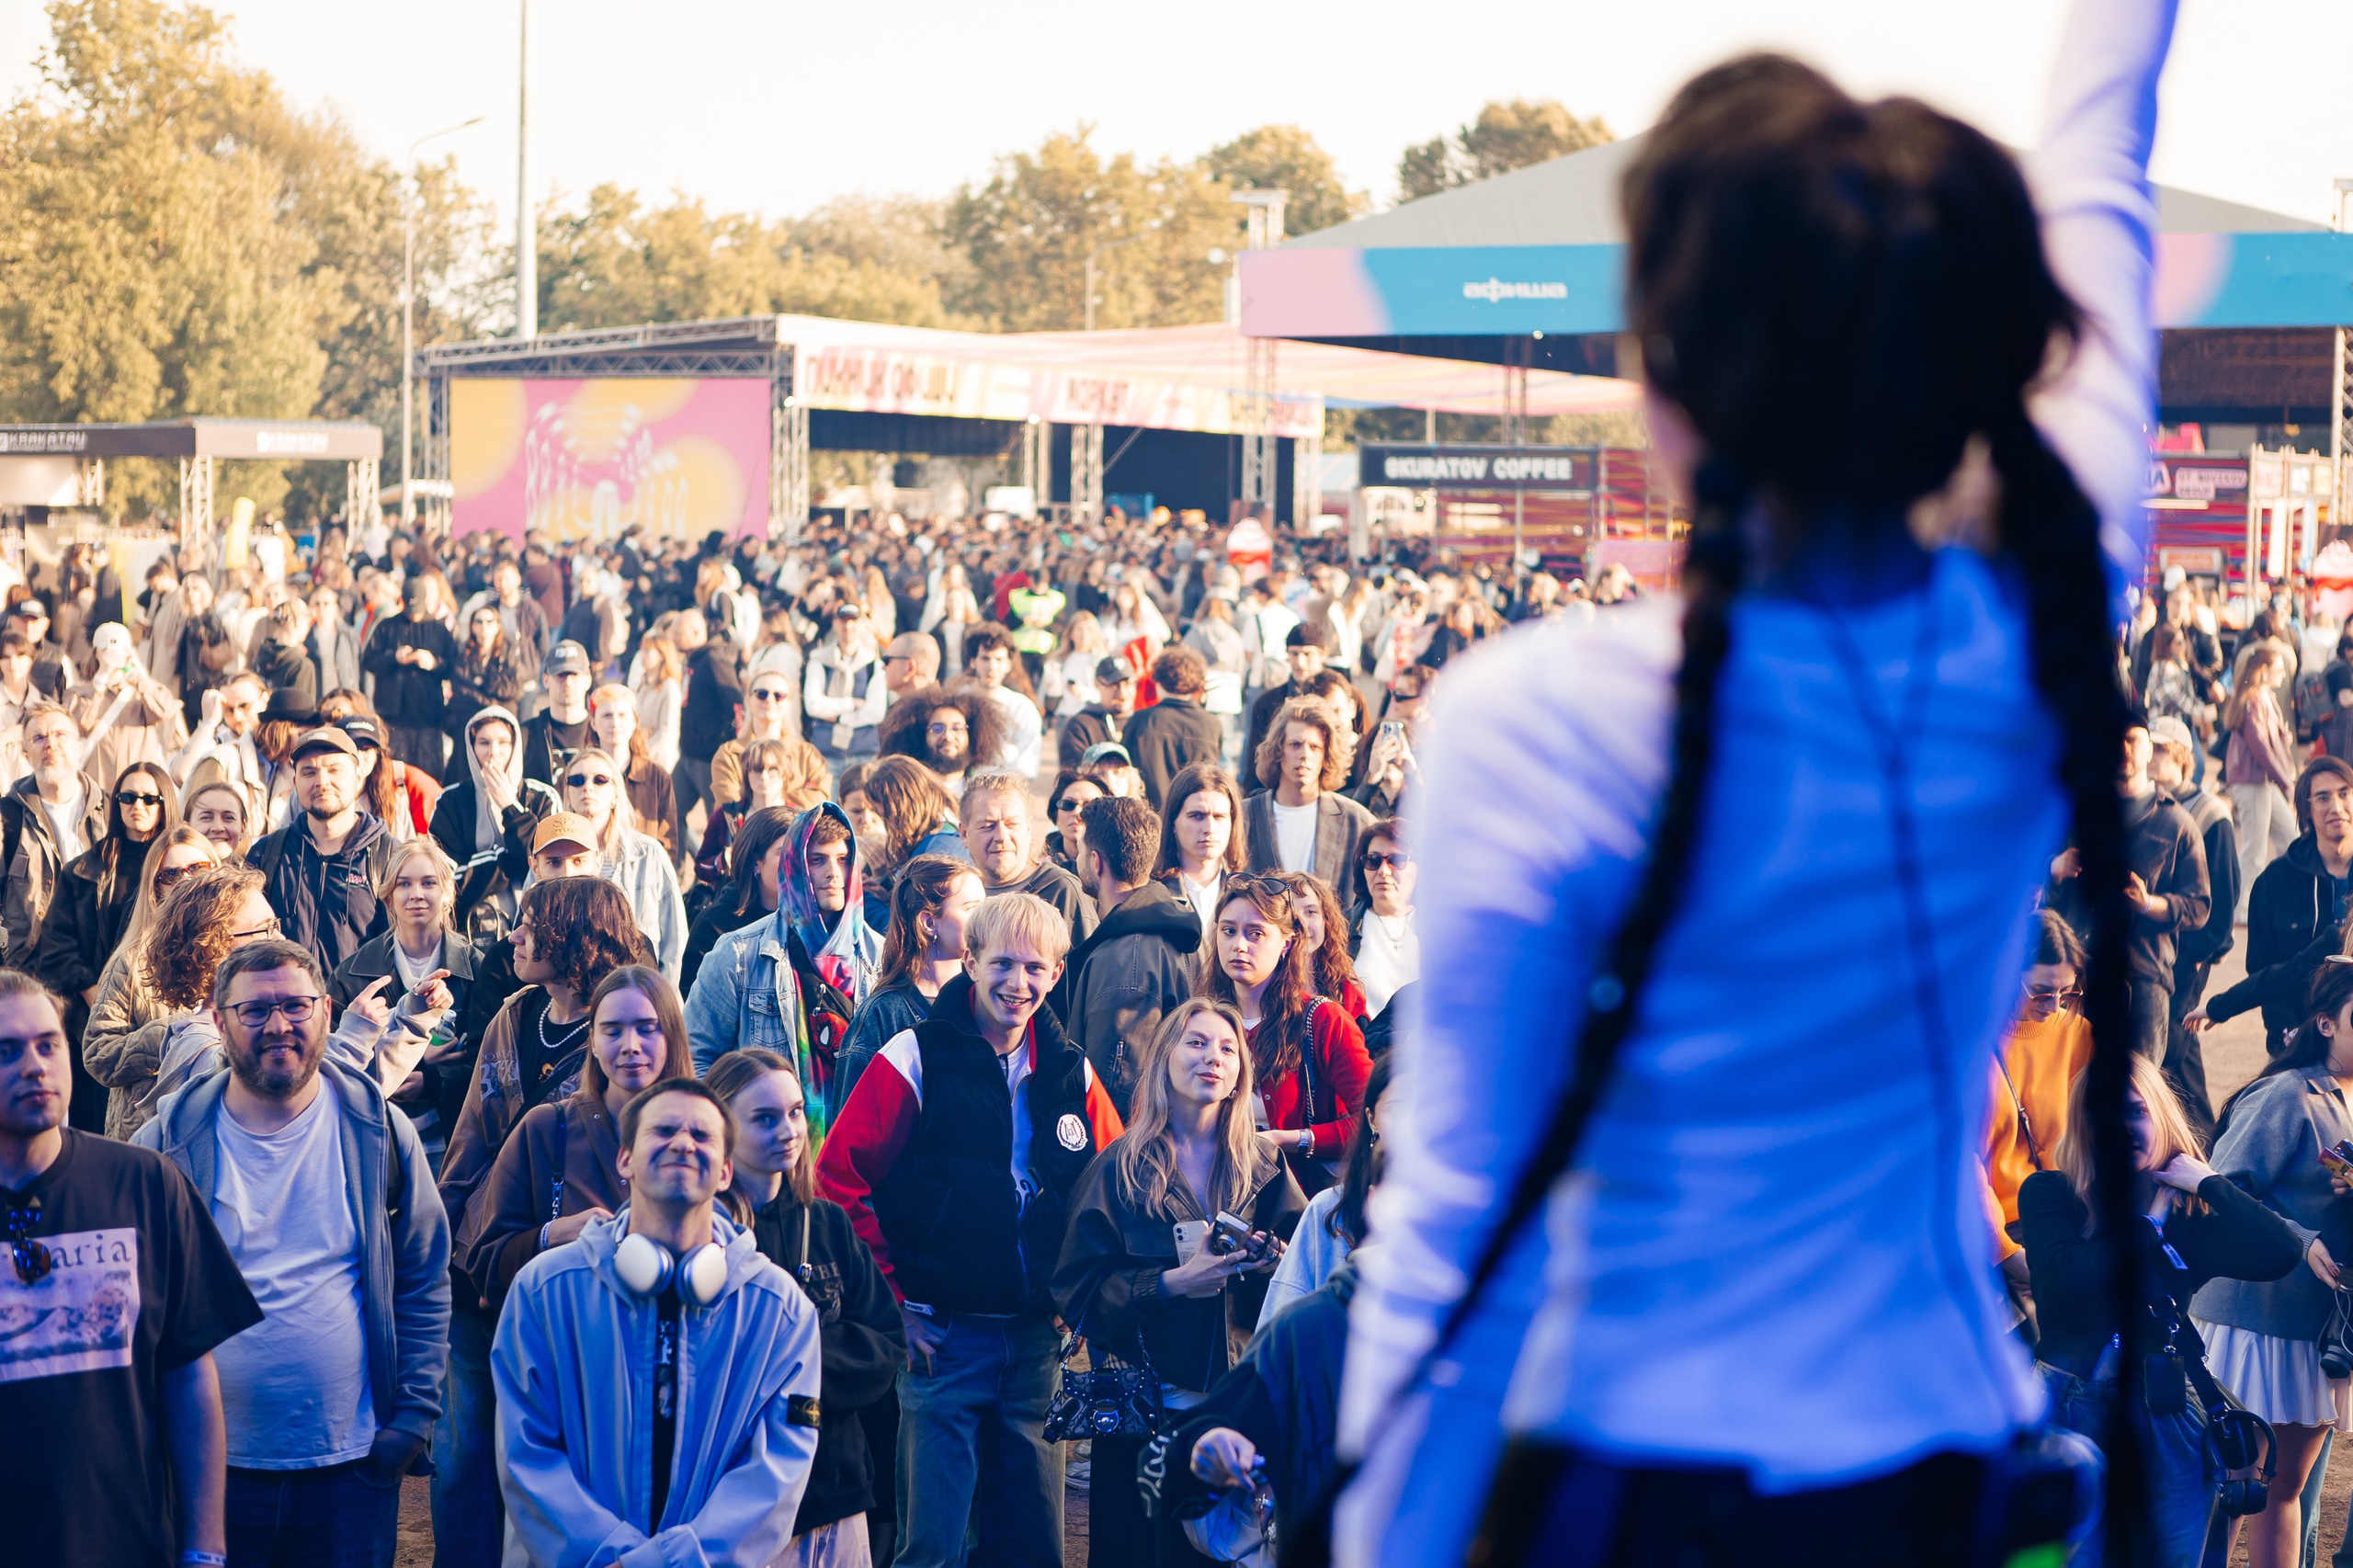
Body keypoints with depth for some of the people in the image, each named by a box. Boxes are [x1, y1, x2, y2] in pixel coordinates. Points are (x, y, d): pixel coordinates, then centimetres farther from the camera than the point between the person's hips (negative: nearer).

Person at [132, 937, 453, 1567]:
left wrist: (414, 1414, -1)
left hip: (353, 1463, 1)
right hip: (214, 1466, 0)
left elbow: (425, 1281, 6)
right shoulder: (168, 1144, 0)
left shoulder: (379, 1132, 2)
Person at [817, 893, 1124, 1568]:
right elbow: (840, 1175, -8)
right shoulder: (917, 1058, -6)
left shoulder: (1071, 1073, 7)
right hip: (944, 1332, -4)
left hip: (1035, 1336, 5)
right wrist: (897, 1292, -9)